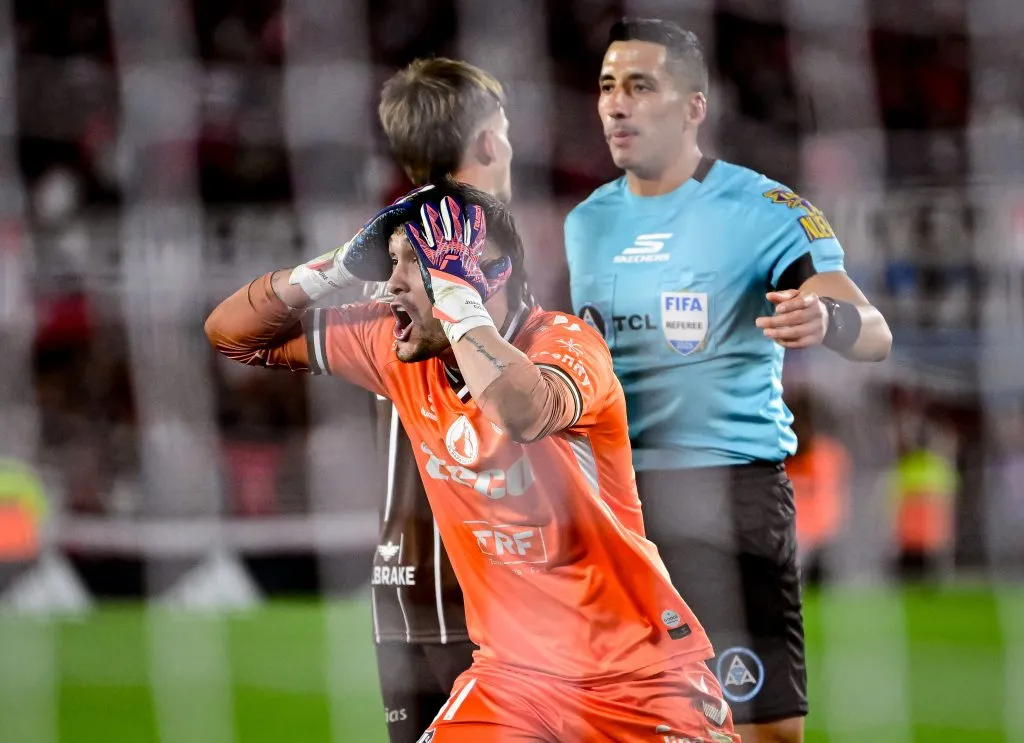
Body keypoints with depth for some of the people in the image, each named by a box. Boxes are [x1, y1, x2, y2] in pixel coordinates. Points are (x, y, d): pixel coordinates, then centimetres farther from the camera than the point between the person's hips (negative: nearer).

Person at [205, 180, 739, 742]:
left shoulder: (564, 342, -18)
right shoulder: (399, 349, -1)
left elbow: (524, 414, -43)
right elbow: (231, 333, 5)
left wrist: (452, 289, -32)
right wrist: (339, 269, -10)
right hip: (512, 670, 5)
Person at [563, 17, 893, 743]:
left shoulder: (766, 211, -6)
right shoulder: (589, 221, 12)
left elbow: (875, 334, -18)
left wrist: (827, 317, -39)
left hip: (728, 490, -5)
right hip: (610, 493, 5)